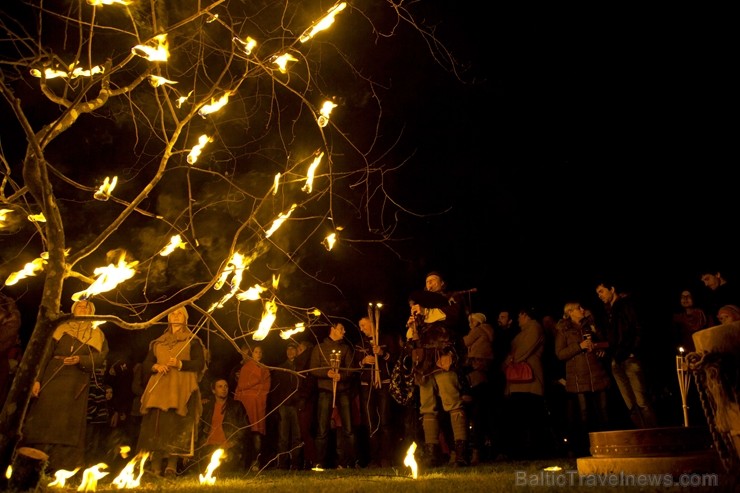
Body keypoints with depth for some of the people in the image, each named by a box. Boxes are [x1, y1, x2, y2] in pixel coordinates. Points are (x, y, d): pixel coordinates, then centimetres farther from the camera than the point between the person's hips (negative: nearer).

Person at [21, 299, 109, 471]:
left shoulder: (96, 333, 14)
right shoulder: (61, 328, 15)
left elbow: (99, 357, 0)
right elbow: (45, 353, 6)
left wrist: (80, 360, -18)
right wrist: (37, 379, -5)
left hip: (76, 382, -1)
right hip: (52, 376, 1)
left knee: (68, 424, -5)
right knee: (43, 419, -3)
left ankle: (63, 469, -5)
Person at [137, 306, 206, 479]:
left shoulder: (192, 341, 10)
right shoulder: (157, 343, 21)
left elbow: (199, 363, -1)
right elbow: (145, 365, 17)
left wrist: (180, 364, -16)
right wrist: (155, 366, -5)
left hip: (181, 389, -3)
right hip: (159, 389, 3)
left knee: (176, 427, -12)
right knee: (156, 426, -6)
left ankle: (171, 468, -13)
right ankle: (155, 469, -5)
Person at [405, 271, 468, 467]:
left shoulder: (448, 300, 15)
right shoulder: (421, 305, 28)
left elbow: (454, 314, -8)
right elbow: (410, 336, 25)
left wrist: (426, 312, -5)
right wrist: (412, 325, 3)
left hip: (443, 359, -5)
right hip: (424, 361, 6)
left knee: (453, 404, -14)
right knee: (427, 408, 1)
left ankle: (461, 452, -16)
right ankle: (431, 454, 3)